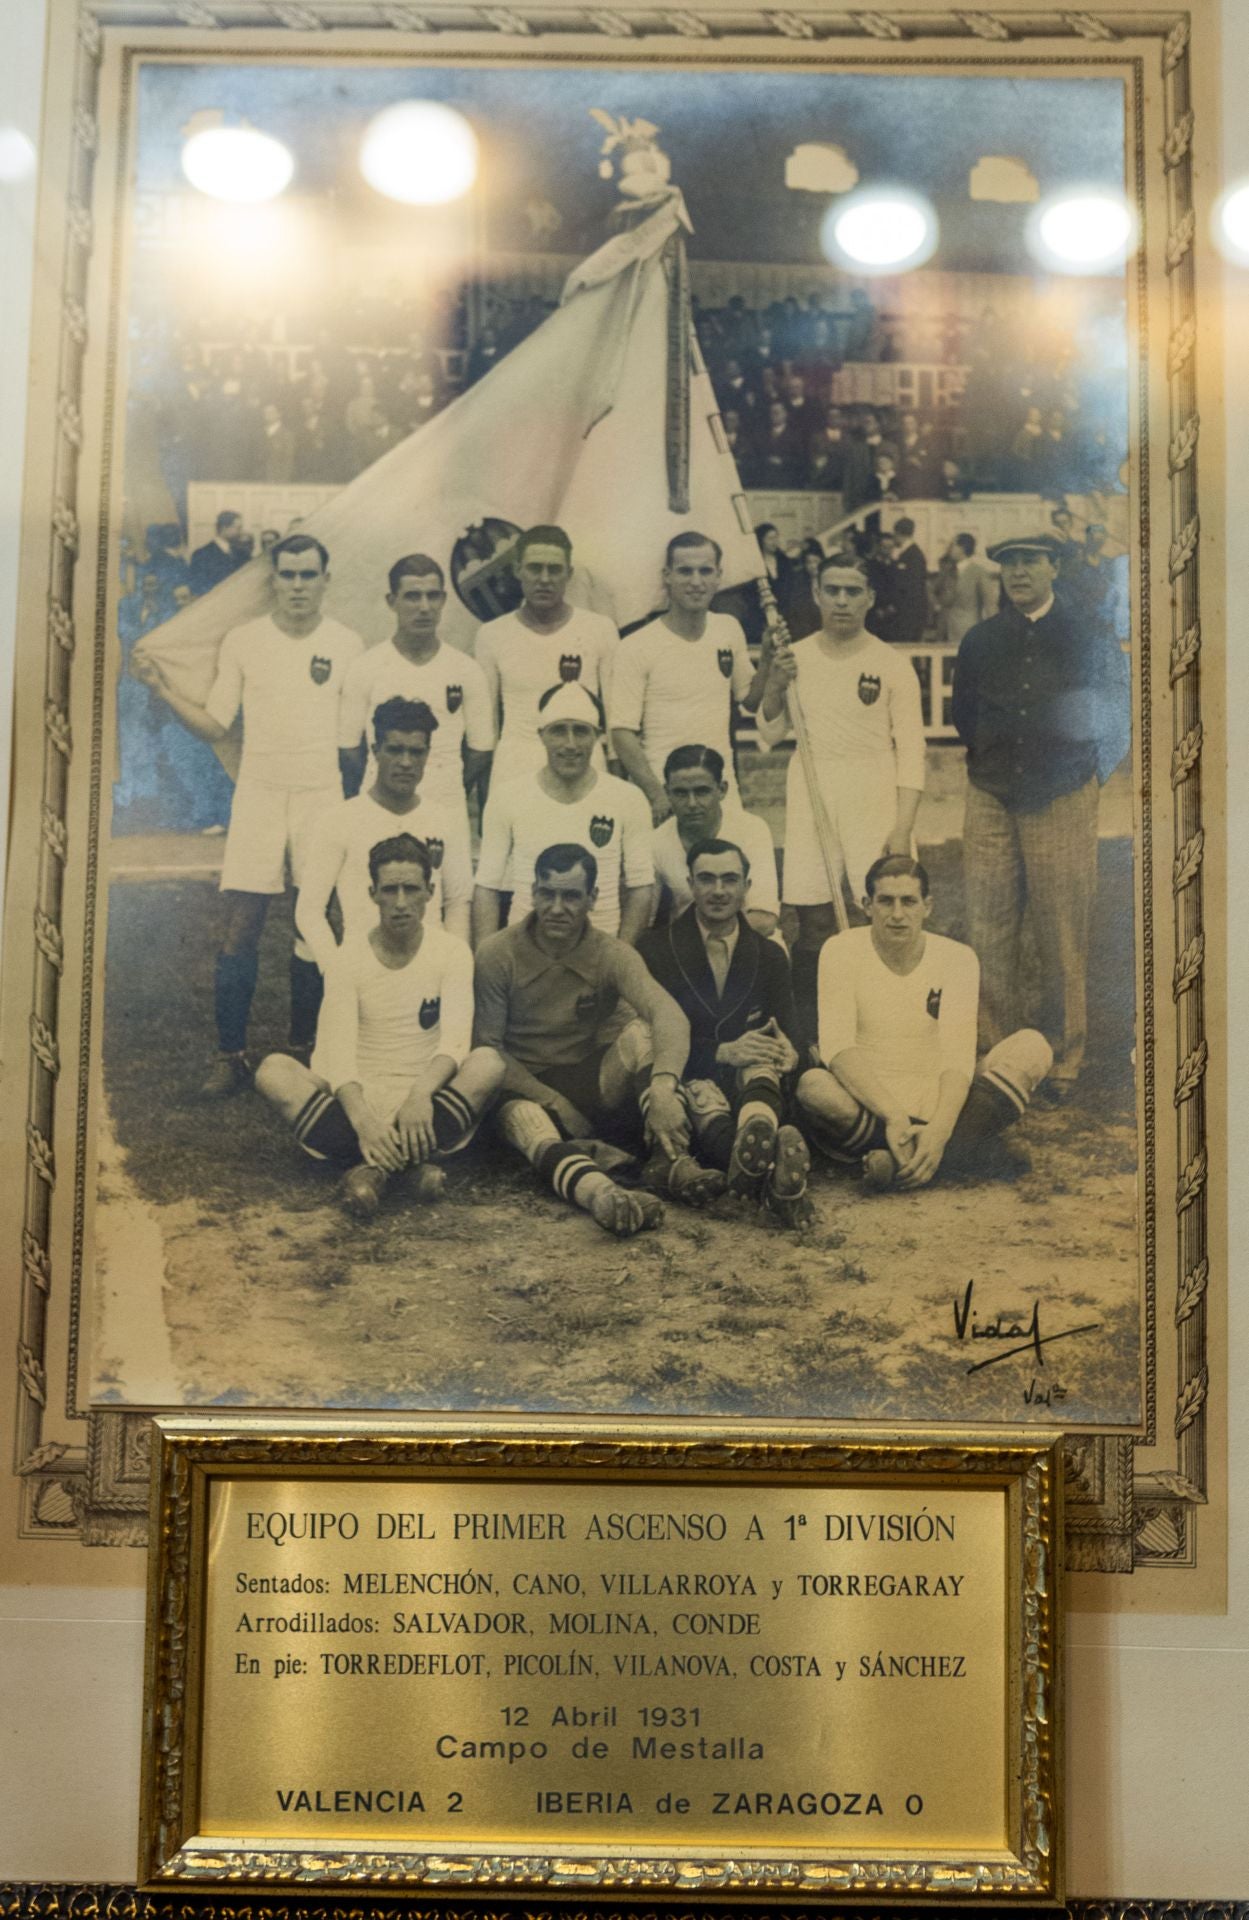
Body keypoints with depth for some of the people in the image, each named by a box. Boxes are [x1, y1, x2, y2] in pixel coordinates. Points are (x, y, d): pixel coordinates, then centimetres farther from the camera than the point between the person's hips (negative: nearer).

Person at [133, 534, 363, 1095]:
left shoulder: (347, 645, 4)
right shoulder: (242, 642, 4)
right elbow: (215, 726, 5)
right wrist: (162, 687, -6)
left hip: (323, 795, 0)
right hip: (258, 794, 0)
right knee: (240, 926, -4)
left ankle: (304, 1047, 17)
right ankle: (230, 1055, 3)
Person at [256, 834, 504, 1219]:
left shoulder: (451, 952, 0)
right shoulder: (349, 956, -1)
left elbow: (456, 1040, -14)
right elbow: (338, 1052, -13)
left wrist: (421, 1094, -36)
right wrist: (363, 1120, -32)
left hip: (425, 1104, -1)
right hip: (362, 1099, 1)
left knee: (488, 1063, -30)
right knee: (274, 1071, -27)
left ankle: (375, 1166, -36)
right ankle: (413, 1160, -39)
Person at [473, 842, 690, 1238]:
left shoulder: (612, 955, -8)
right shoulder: (497, 954, -7)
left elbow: (669, 1015, -27)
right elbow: (486, 1046, -6)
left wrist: (663, 1087, -48)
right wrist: (552, 1101, -17)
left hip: (598, 1083, 2)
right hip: (529, 1090, -2)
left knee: (642, 1032, -26)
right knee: (521, 1118, -38)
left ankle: (675, 1160, -45)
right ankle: (602, 1194, -70)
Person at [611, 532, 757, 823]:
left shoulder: (729, 629, 8)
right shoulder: (636, 648, -7)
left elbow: (749, 696, 21)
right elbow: (622, 731, -10)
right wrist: (656, 794, -18)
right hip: (663, 799, -4)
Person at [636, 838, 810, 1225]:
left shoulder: (769, 956, 16)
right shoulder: (654, 949, 5)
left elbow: (789, 1033, 7)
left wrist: (787, 1051, -20)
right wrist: (723, 1052, -20)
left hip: (747, 1081, 2)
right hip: (684, 1084, -2)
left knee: (765, 1051, -31)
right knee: (700, 1094, -38)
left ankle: (754, 1142, -66)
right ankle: (768, 1168, -70)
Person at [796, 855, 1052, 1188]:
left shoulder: (957, 958, -1)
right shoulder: (842, 952, -6)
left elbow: (958, 1056, -12)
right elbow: (836, 1047, -18)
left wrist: (940, 1129, -31)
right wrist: (893, 1116, -33)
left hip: (936, 1107, 3)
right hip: (867, 1111, -2)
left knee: (1031, 1047, -16)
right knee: (814, 1086, -35)